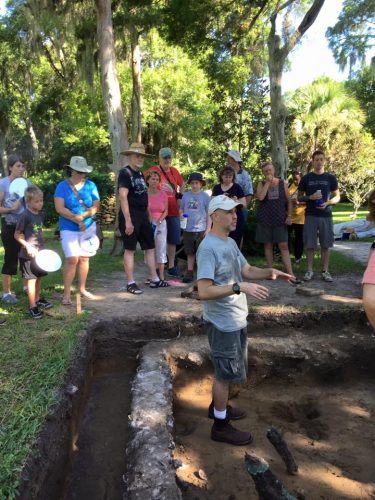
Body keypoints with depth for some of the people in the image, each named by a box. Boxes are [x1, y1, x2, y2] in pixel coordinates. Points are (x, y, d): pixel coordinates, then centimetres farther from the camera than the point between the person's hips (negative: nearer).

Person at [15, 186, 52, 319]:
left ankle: (37, 299, 34)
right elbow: (17, 235, -13)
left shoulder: (40, 215, 6)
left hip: (40, 252, 7)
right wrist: (28, 246, -21)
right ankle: (32, 307, 5)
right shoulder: (25, 216, -16)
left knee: (39, 277, 17)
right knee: (31, 279, -2)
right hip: (29, 253, -7)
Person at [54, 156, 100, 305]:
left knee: (84, 258, 8)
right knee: (72, 259, -11)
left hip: (89, 228, 3)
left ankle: (82, 289, 21)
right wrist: (77, 220, -17)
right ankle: (67, 293, -3)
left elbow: (96, 206, -4)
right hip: (69, 229, -3)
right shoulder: (62, 186, -4)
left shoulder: (90, 185, 2)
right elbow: (59, 208, -13)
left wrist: (82, 216, -18)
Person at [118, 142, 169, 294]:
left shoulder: (140, 174, 16)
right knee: (130, 249, -1)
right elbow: (123, 197, -19)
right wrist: (128, 220, -25)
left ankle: (154, 280, 18)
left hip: (143, 215, 9)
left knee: (150, 247, 10)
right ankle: (130, 283, 7)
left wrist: (148, 216, 17)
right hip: (131, 215, -9)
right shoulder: (125, 173, -10)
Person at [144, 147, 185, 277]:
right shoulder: (152, 171, -6)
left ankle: (171, 266, 23)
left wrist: (180, 195, 13)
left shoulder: (174, 171, 11)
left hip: (173, 212, 5)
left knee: (173, 240, 11)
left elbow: (182, 184, 28)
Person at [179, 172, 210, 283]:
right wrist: (181, 215, -9)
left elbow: (209, 214, -1)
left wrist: (208, 228, -7)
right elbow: (181, 210, 14)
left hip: (201, 229, -3)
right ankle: (189, 272, 25)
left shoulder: (205, 196, -2)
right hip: (187, 229, 3)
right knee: (190, 253, 14)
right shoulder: (186, 195, 7)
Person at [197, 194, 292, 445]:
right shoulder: (208, 248, -23)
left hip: (237, 319, 9)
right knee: (226, 373, 6)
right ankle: (220, 425, 24)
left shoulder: (230, 243, 7)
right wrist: (240, 287, -33)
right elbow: (204, 292, -28)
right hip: (223, 322, -9)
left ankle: (218, 406, 44)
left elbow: (247, 270, 14)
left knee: (227, 371, 23)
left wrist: (269, 272, -3)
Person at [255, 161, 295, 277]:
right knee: (268, 245, 6)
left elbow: (289, 201, 9)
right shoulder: (261, 184, 4)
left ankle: (290, 273, -7)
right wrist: (268, 182, -11)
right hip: (265, 219, 1)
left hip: (280, 219, 0)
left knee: (283, 246, -5)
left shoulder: (283, 183, 6)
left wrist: (289, 216, -1)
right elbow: (260, 197, -16)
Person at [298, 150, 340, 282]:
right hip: (310, 216, 0)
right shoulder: (306, 178, 5)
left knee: (325, 245, 4)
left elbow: (337, 197, 9)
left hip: (326, 216, 1)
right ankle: (310, 270, 10)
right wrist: (310, 197, -12)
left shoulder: (331, 178, 6)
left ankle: (325, 271, 12)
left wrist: (327, 203, -11)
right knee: (309, 245, 0)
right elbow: (299, 198, 8)